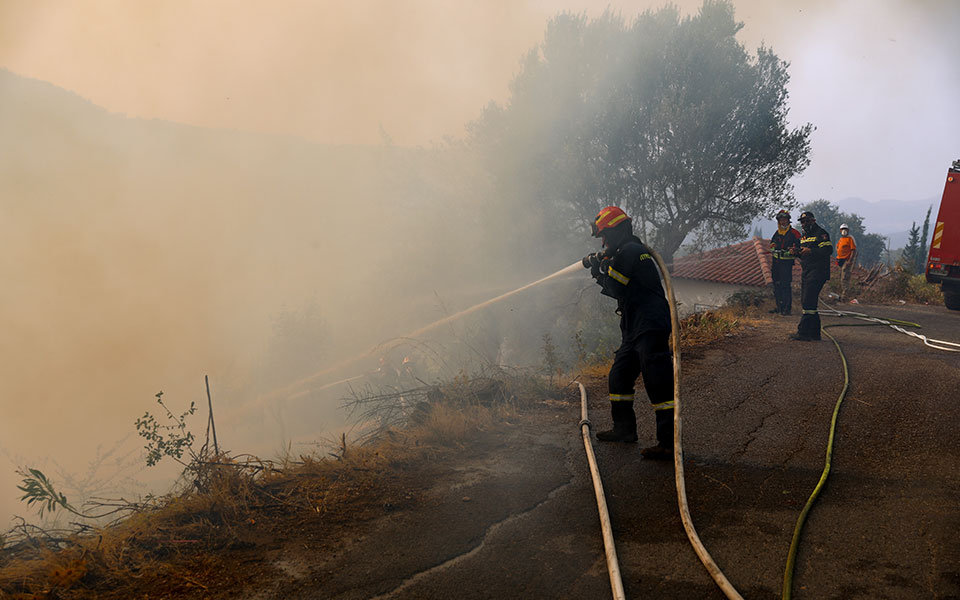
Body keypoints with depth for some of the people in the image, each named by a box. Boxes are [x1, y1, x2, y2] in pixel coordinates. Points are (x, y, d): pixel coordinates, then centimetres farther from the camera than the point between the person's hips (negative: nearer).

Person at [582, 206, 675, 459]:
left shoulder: (630, 251, -11)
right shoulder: (627, 251, 21)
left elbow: (618, 289, -14)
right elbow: (620, 291, 24)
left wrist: (601, 271, 0)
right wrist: (601, 272, 14)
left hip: (650, 327, -11)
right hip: (635, 329, 11)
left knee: (658, 383, -13)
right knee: (619, 376, 19)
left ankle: (669, 443, -14)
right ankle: (624, 429, 31)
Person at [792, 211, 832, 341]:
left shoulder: (820, 233, -6)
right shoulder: (804, 236, 21)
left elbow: (828, 250, -17)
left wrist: (810, 251, -24)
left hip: (817, 272, -10)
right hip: (806, 272, 10)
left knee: (808, 303, -14)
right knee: (806, 302, 9)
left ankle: (803, 332, -15)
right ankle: (815, 333, 15)